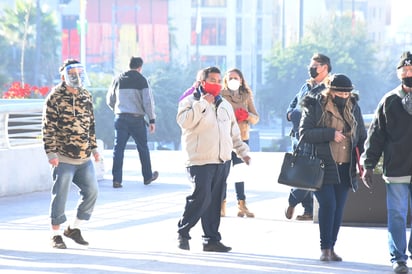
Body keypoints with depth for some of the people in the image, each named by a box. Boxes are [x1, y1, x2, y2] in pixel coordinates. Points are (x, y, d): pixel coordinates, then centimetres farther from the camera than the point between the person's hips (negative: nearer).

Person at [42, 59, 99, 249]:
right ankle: (55, 235, 9)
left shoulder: (86, 97, 11)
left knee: (91, 191, 4)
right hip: (64, 158, -6)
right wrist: (51, 153, -14)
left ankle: (74, 228, 19)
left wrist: (94, 148, 19)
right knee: (60, 195, -3)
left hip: (84, 158, 6)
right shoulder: (55, 98, -8)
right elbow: (48, 128, -10)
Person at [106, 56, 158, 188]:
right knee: (142, 147, 12)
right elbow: (148, 101, -8)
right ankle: (147, 176, 24)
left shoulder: (118, 79, 8)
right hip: (137, 118, -3)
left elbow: (109, 100, 15)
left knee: (118, 147, 1)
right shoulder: (141, 80, -4)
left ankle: (117, 179, -6)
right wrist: (152, 119, -4)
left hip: (120, 118, 3)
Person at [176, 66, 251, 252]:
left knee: (215, 202, 6)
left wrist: (242, 151, 20)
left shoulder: (225, 105, 19)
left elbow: (234, 133, 28)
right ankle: (183, 232, -1)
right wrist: (202, 104, -18)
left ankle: (212, 239, 11)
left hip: (223, 161, 6)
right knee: (201, 198, -16)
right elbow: (184, 121, -21)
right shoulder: (191, 102, -1)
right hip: (201, 162, -6)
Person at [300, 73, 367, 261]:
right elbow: (304, 133, -12)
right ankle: (325, 248, -6)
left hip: (345, 169, 5)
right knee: (328, 205, -14)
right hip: (322, 167, -5)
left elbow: (362, 137, 17)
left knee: (339, 208, 5)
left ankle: (331, 247, 13)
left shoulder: (353, 108, 11)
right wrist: (330, 133, -20)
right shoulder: (315, 107, -4)